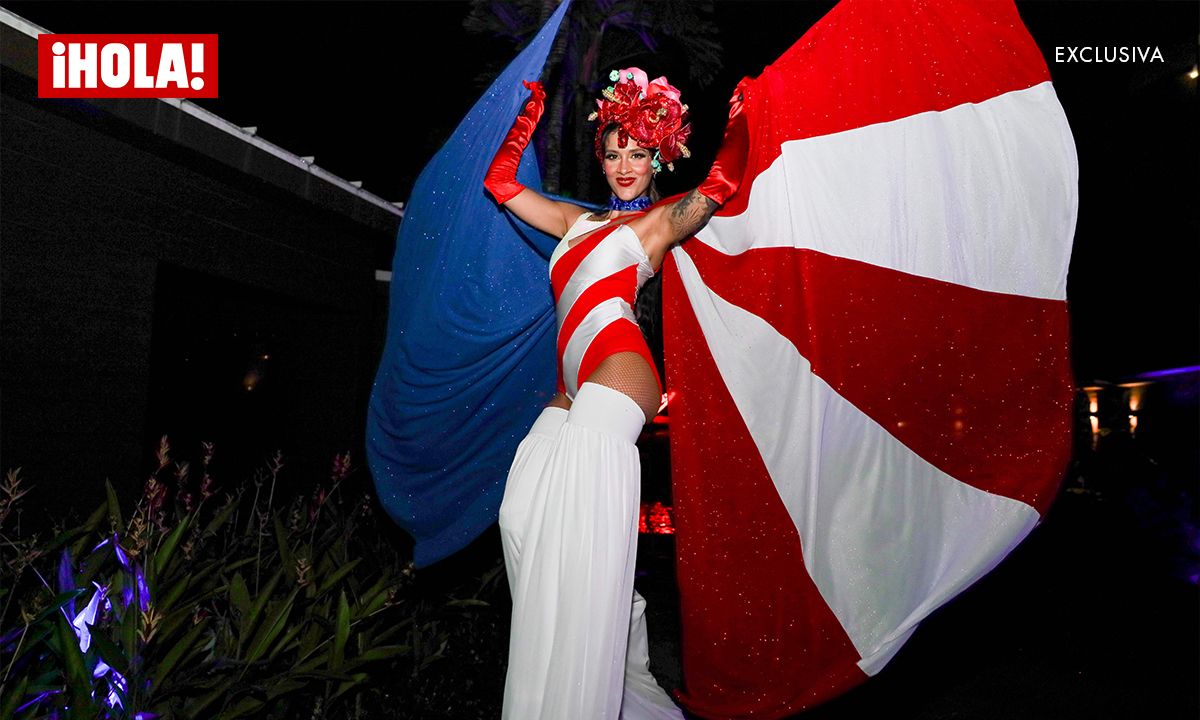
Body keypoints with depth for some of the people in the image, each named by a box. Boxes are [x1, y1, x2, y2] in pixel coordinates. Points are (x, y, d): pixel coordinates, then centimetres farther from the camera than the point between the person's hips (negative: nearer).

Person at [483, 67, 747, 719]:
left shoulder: (661, 220, 13)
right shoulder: (577, 220, 29)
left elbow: (721, 182, -6)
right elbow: (500, 182, 33)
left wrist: (736, 121, 7)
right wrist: (531, 114, 33)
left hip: (618, 367, -6)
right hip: (574, 389, 7)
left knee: (577, 517, -21)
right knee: (522, 513, -8)